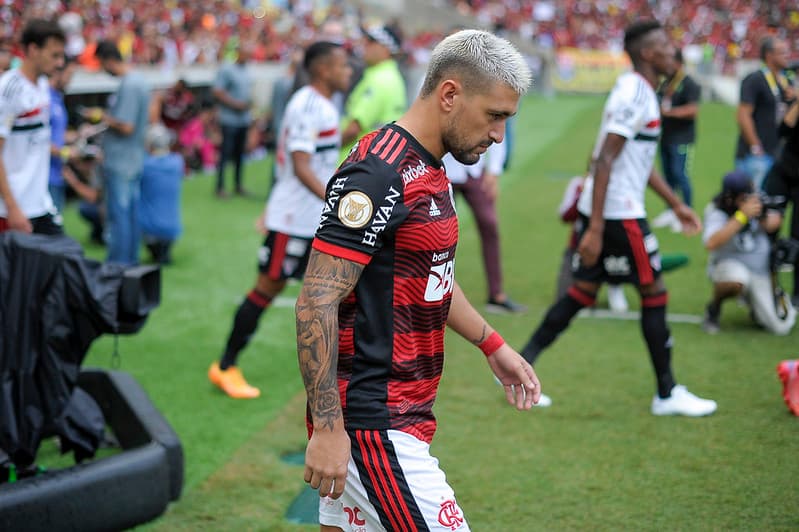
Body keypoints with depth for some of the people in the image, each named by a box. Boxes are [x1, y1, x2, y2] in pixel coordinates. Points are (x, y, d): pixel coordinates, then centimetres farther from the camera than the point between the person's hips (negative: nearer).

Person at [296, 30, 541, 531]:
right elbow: (317, 302, -21)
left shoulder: (430, 171, 13)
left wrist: (492, 344, 32)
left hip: (402, 412, 10)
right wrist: (327, 427, -23)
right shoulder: (379, 176, -18)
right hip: (372, 427, -10)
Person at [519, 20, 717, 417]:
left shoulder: (641, 93, 15)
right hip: (618, 214, -10)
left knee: (583, 291, 11)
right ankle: (668, 395, 10)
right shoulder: (634, 95, -17)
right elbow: (604, 161, -22)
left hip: (601, 209, 10)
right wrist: (595, 229, -25)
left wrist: (676, 205, 27)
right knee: (654, 292, 0)